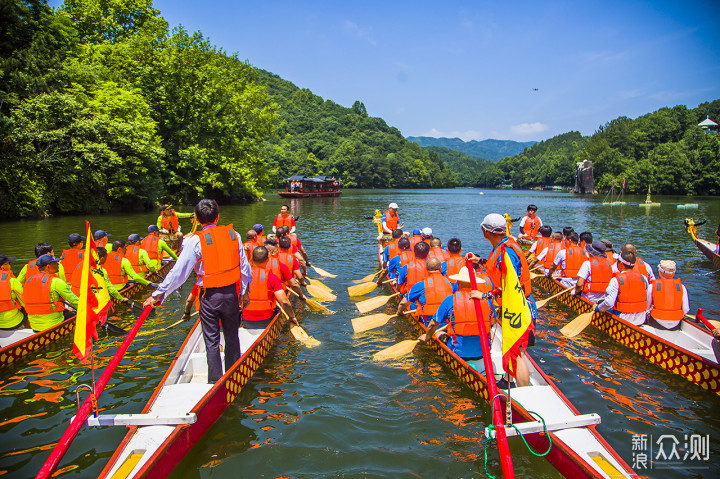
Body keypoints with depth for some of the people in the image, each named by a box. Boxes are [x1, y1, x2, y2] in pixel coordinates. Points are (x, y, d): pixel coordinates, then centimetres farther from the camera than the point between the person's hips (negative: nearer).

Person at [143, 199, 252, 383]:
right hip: (231, 293, 3)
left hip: (209, 296, -3)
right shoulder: (233, 235, -1)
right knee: (232, 337, 15)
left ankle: (215, 381, 17)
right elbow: (244, 266, 4)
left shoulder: (195, 240, -11)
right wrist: (245, 291, 16)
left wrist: (158, 294, -1)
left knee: (211, 342, 9)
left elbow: (178, 271, -11)